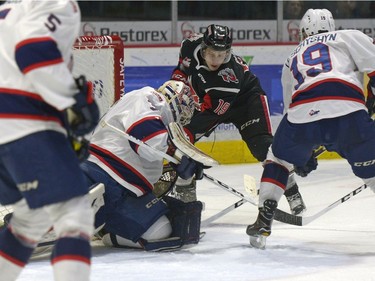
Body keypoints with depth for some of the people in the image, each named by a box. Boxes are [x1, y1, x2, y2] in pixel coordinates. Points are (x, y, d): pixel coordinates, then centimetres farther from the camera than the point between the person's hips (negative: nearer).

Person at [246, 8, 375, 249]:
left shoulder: (292, 60, 37)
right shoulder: (348, 37, 25)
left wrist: (304, 157, 49)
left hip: (302, 112, 2)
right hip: (348, 111, -2)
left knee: (279, 159, 28)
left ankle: (263, 222, 21)